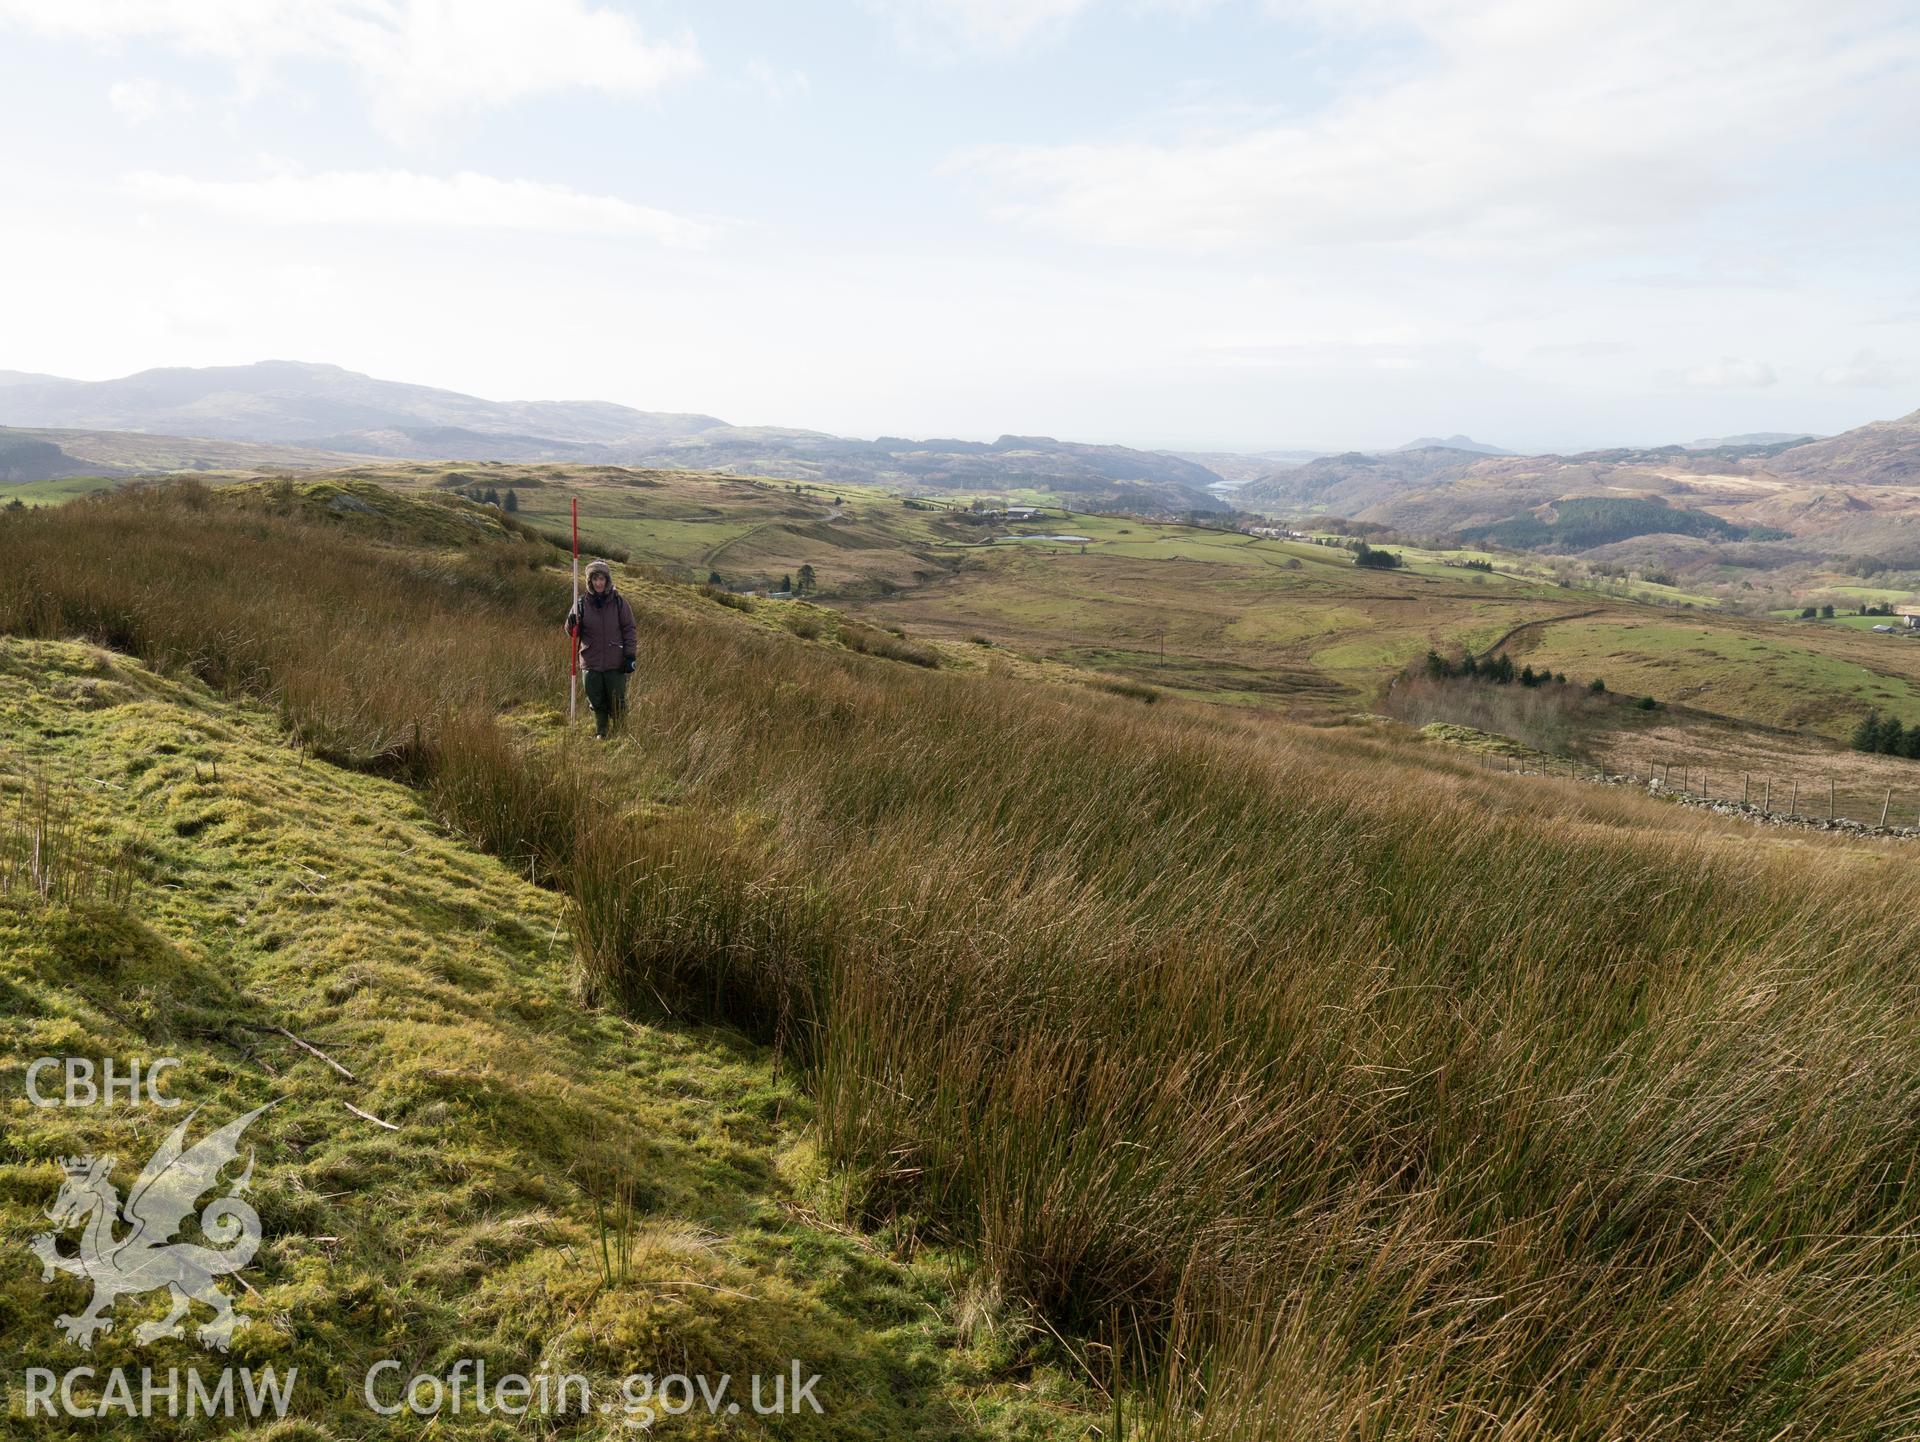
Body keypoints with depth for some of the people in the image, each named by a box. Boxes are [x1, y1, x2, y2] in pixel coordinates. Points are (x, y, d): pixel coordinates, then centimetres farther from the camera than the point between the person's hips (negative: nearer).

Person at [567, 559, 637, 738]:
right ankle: (601, 733, 24)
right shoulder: (582, 603, 3)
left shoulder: (619, 602, -2)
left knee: (617, 702, 3)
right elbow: (574, 634, 8)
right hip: (591, 663, 2)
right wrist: (572, 625, -16)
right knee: (596, 702, 9)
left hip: (616, 663, -2)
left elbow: (629, 629, 1)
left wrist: (630, 656, -5)